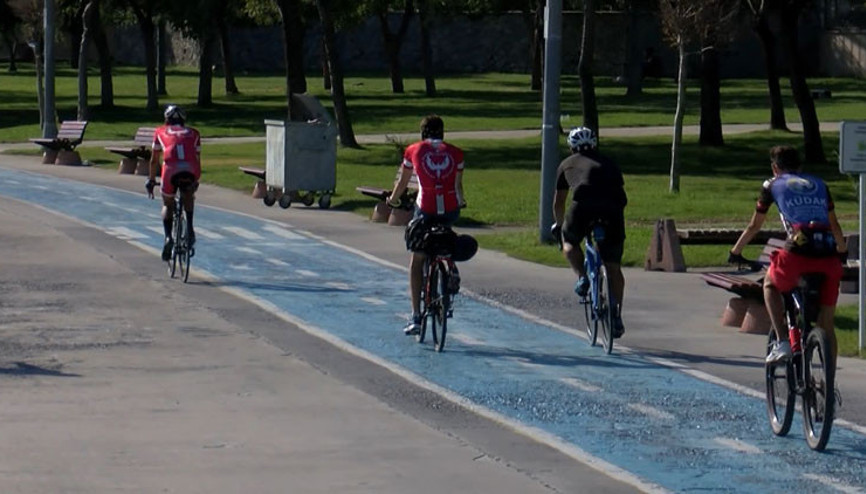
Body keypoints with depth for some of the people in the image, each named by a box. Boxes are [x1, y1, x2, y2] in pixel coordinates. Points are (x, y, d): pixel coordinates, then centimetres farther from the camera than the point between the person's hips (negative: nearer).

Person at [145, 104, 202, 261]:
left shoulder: (161, 132, 27)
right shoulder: (193, 133, 29)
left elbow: (154, 160, 30)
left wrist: (151, 181, 41)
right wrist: (196, 181, 46)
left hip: (171, 169, -1)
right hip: (191, 170, 1)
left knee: (168, 204, 22)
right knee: (188, 197, 33)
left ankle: (168, 237, 1)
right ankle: (189, 229, 16)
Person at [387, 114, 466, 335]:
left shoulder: (414, 151, 10)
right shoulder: (455, 153, 12)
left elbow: (402, 182, 20)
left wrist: (393, 200, 39)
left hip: (426, 209, -2)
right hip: (450, 210, 2)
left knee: (417, 261, 8)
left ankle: (416, 317, 1)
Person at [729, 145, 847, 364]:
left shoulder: (773, 185, 17)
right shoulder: (819, 184, 25)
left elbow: (753, 226, 25)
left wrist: (735, 252, 40)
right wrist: (842, 250, 52)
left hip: (798, 250, -3)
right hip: (828, 255, 3)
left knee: (770, 285, 29)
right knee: (826, 324, 14)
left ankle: (782, 341, 11)